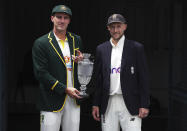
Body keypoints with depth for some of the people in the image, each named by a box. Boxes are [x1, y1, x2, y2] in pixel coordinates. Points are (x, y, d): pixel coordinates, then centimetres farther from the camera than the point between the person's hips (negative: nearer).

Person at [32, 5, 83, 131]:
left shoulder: (76, 40, 12)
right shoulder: (41, 43, -4)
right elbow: (41, 73, -10)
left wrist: (81, 60, -4)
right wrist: (64, 89, -14)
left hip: (73, 99, 4)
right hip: (52, 101, -4)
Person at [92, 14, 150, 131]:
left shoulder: (136, 48, 1)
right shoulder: (101, 49, 11)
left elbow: (143, 78, -1)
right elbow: (98, 79, 12)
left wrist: (144, 105, -7)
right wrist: (96, 104, 7)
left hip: (130, 104, -3)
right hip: (108, 104, 3)